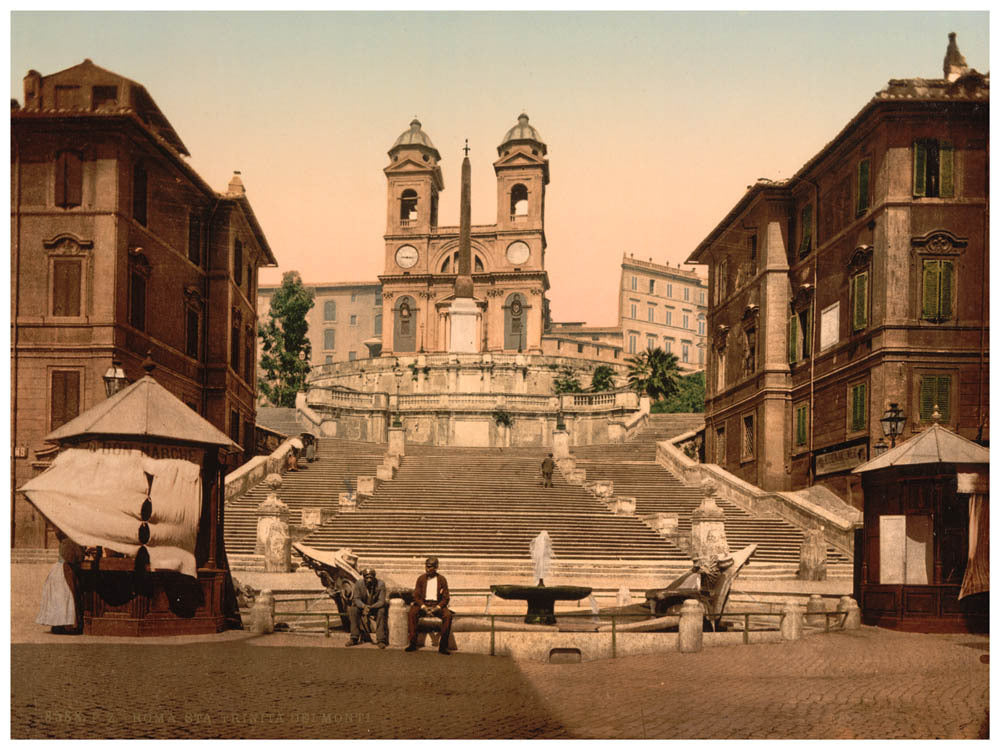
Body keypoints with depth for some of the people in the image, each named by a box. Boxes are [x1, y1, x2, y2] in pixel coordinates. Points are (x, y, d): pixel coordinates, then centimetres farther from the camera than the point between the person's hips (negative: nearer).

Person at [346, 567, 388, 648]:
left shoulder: (380, 584, -19)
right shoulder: (358, 584, -13)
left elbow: (381, 601, -23)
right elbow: (357, 599, -15)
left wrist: (371, 607, -40)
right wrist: (364, 606, -37)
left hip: (376, 607, -2)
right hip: (363, 606, 2)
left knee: (381, 611, -34)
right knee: (353, 610, -26)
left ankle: (381, 640, -32)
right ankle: (354, 638, -21)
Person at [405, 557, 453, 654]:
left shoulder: (441, 579, 5)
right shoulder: (421, 579, 8)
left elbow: (445, 597, 2)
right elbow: (416, 595, 2)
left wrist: (437, 607, -16)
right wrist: (423, 607, -15)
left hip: (437, 605, -1)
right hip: (423, 603, 1)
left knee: (448, 615, -31)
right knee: (412, 613, -31)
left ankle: (443, 646, -25)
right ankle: (413, 643, -25)